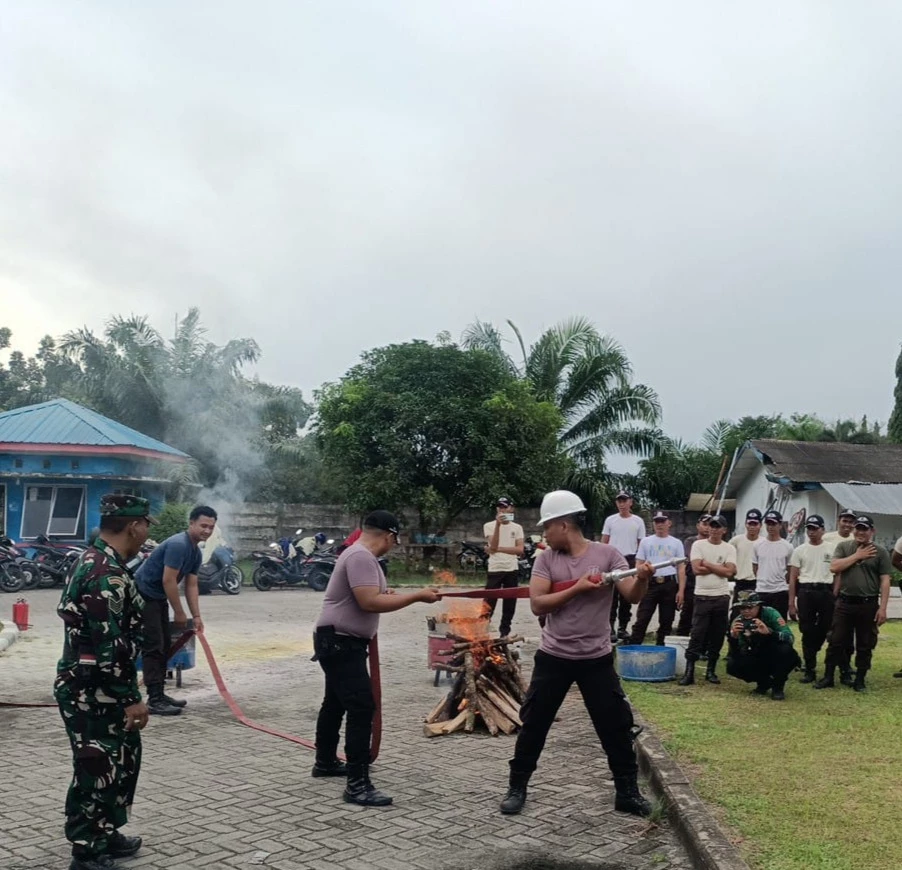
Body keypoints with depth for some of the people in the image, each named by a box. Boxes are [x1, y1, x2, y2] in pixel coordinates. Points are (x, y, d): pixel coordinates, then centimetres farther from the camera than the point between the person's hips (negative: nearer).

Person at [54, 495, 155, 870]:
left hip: (94, 687, 10)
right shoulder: (107, 574, -23)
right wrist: (130, 698, -20)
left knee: (122, 761, 19)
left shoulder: (94, 560, 10)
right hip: (93, 692, -10)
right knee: (97, 770, 1)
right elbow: (108, 646, -26)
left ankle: (105, 835, 32)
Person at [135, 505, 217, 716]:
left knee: (165, 645, 12)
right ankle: (154, 701, -10)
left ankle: (159, 694, 19)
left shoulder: (196, 552, 7)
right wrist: (179, 613, -16)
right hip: (143, 596, -10)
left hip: (158, 597, 10)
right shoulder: (178, 545, -23)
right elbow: (168, 581, -24)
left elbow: (191, 585, 10)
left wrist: (196, 616, 4)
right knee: (153, 648, -11)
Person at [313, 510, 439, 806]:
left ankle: (325, 762, 39)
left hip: (342, 642, 12)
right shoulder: (361, 557, -21)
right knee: (362, 707, -15)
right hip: (340, 642, -12)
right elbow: (370, 602, -29)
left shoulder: (361, 555, 13)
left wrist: (385, 593, 27)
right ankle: (357, 785, -15)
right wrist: (416, 596, -24)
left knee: (336, 702, 23)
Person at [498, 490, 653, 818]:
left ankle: (627, 792, 22)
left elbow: (632, 597, -11)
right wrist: (578, 588, -21)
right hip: (553, 657, 1)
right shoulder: (546, 559, -2)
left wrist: (643, 579, -32)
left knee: (616, 726, 6)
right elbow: (537, 605, -12)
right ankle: (517, 788, 23)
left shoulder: (607, 554, -6)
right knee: (533, 723, 8)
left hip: (597, 659, -1)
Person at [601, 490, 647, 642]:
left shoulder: (638, 521, 4)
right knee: (612, 596, -2)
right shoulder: (610, 520, 4)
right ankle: (611, 628, 0)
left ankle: (623, 628, 16)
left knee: (627, 597, 8)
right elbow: (604, 543, 7)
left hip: (630, 561, 1)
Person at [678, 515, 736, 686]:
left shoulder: (729, 548, 5)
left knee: (718, 636, 7)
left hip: (722, 597, 2)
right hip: (702, 596, -2)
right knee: (697, 635, -5)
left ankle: (711, 670, 18)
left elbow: (729, 572, -8)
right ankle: (689, 672, -5)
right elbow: (697, 569, -10)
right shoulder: (698, 545, 1)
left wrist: (707, 564, -7)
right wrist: (719, 567, -7)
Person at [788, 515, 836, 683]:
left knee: (824, 629, 2)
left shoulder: (832, 549, 6)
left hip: (826, 592, 0)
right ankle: (810, 669, 6)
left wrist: (836, 597, -4)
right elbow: (792, 578, 5)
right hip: (805, 592, 0)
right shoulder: (799, 550, 6)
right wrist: (791, 603, -1)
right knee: (807, 631, 1)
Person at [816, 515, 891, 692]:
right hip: (844, 603, 1)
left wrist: (882, 608, -9)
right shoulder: (843, 547, 4)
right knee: (836, 642, 6)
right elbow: (834, 567, -9)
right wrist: (857, 555, -10)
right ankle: (828, 677, 14)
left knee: (865, 646, 8)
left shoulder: (880, 552, 0)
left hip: (868, 605, -1)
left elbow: (885, 581, -3)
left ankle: (860, 679, 20)